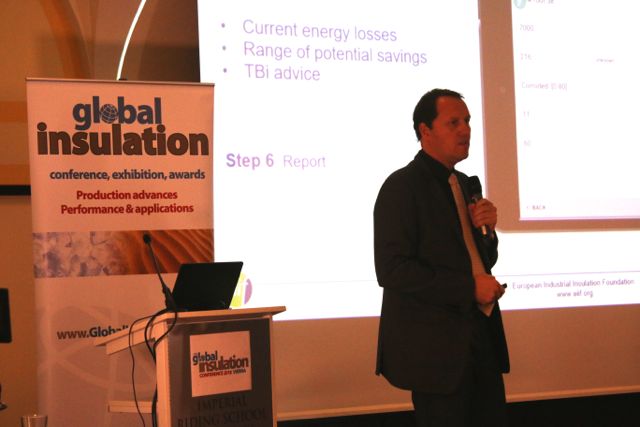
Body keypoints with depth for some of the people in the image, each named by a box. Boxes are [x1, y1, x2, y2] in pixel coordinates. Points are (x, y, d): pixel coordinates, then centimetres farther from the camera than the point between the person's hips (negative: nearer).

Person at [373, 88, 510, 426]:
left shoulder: (463, 183, 14)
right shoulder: (402, 187, -12)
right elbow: (392, 270, -20)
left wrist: (487, 230, -2)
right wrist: (468, 287, -20)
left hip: (480, 336, 8)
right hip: (435, 346, -8)